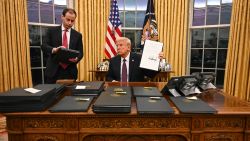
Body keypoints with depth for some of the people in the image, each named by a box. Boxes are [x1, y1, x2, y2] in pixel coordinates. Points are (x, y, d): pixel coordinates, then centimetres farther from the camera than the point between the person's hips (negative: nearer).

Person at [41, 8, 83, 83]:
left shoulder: (77, 35, 8)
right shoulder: (52, 31, 5)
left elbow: (80, 53, 6)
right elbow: (43, 46, -4)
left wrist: (76, 59, -17)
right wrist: (54, 50, -25)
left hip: (70, 72, 1)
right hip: (54, 71, -1)